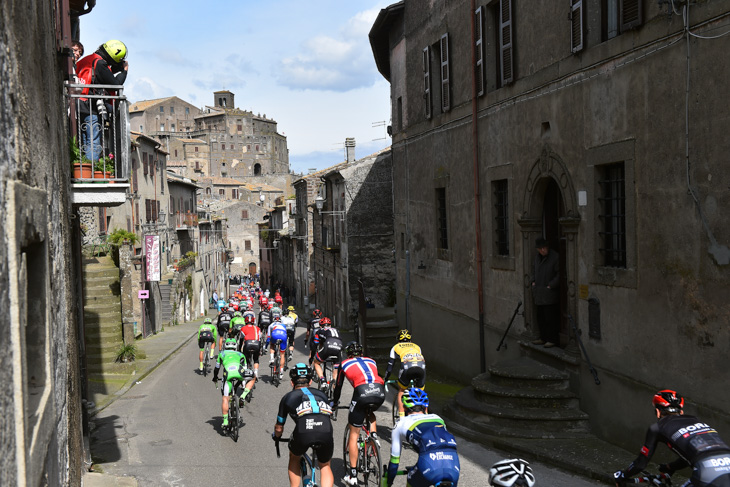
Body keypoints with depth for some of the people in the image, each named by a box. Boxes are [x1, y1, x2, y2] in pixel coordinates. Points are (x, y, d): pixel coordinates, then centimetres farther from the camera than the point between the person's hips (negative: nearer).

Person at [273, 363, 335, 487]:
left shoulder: (288, 397, 28)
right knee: (325, 466, 27)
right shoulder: (321, 394, 34)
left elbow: (279, 428, 36)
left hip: (303, 432, -1)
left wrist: (276, 436, 60)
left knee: (294, 459, 32)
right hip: (326, 433, 1)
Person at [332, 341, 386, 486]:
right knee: (370, 412, 40)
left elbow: (338, 386, 30)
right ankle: (374, 435, 17)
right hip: (380, 392, 3)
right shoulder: (371, 361, 31)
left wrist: (335, 402, 48)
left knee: (353, 435, 9)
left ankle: (352, 475, 9)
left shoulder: (344, 364, 24)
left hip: (362, 393, -3)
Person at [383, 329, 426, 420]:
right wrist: (416, 378, 58)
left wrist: (385, 380, 43)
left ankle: (401, 417, 10)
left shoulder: (396, 347, 31)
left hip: (407, 368, -2)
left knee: (401, 392, 21)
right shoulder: (417, 346, 38)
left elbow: (390, 366, 30)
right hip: (421, 367, 2)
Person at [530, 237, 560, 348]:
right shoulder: (537, 256, 10)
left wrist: (550, 286, -13)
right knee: (540, 317, 12)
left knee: (551, 317, -3)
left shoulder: (555, 257, -12)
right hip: (538, 292, 7)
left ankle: (553, 339, 5)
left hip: (549, 292, -7)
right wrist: (533, 281, 12)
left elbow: (559, 274, -10)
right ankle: (543, 338, 22)